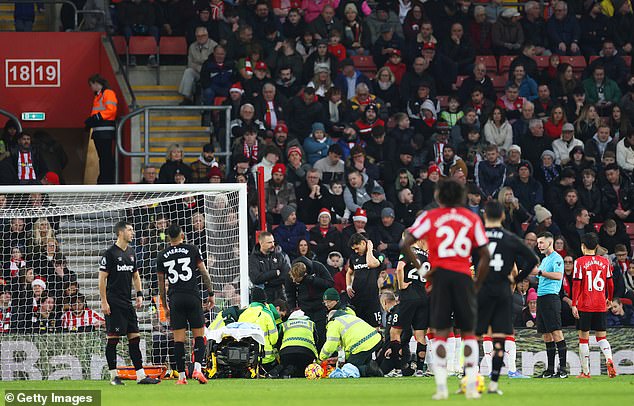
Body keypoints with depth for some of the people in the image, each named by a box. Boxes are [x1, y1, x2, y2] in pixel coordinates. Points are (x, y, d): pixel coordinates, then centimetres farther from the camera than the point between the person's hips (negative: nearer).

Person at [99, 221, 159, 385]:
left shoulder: (131, 252, 14)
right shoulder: (110, 253, -8)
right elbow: (102, 279, -9)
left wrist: (139, 294, 12)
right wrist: (104, 302, -14)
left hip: (127, 302, 7)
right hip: (113, 303, -7)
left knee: (134, 337, 4)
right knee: (113, 338, -4)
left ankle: (141, 375, 4)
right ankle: (113, 376, 1)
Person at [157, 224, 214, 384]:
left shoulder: (162, 256, 8)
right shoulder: (192, 250, 2)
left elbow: (161, 284, 12)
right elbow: (204, 273, 2)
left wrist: (165, 306, 19)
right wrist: (210, 294, 11)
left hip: (175, 299, 1)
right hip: (193, 297, -1)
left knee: (178, 339, 2)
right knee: (199, 335, 6)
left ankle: (181, 376, 1)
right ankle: (197, 368, -11)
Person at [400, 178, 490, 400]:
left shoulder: (430, 217, 3)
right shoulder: (472, 218, 9)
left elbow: (405, 244, -4)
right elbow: (485, 255, 8)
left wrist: (420, 269, 2)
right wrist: (477, 284, 16)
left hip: (440, 274, -1)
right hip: (464, 276, 1)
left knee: (441, 333, 4)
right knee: (469, 332, 10)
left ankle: (441, 387, -3)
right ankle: (472, 386, 3)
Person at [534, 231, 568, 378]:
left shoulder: (556, 258, -7)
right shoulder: (544, 260, 22)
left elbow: (558, 275, -22)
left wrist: (540, 272, -25)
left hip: (551, 298, -10)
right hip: (541, 298, 10)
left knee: (556, 332, -13)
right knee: (546, 335, 9)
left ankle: (563, 369, -15)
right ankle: (550, 370, 11)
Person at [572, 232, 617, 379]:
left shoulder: (579, 262, -6)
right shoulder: (605, 261, 4)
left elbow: (576, 285, -8)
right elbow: (610, 283, 10)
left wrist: (574, 304, -6)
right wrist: (610, 299, 25)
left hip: (584, 306, -3)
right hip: (601, 306, 3)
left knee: (583, 338, 5)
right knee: (601, 337, 9)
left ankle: (585, 372, 3)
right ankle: (609, 360, -18)